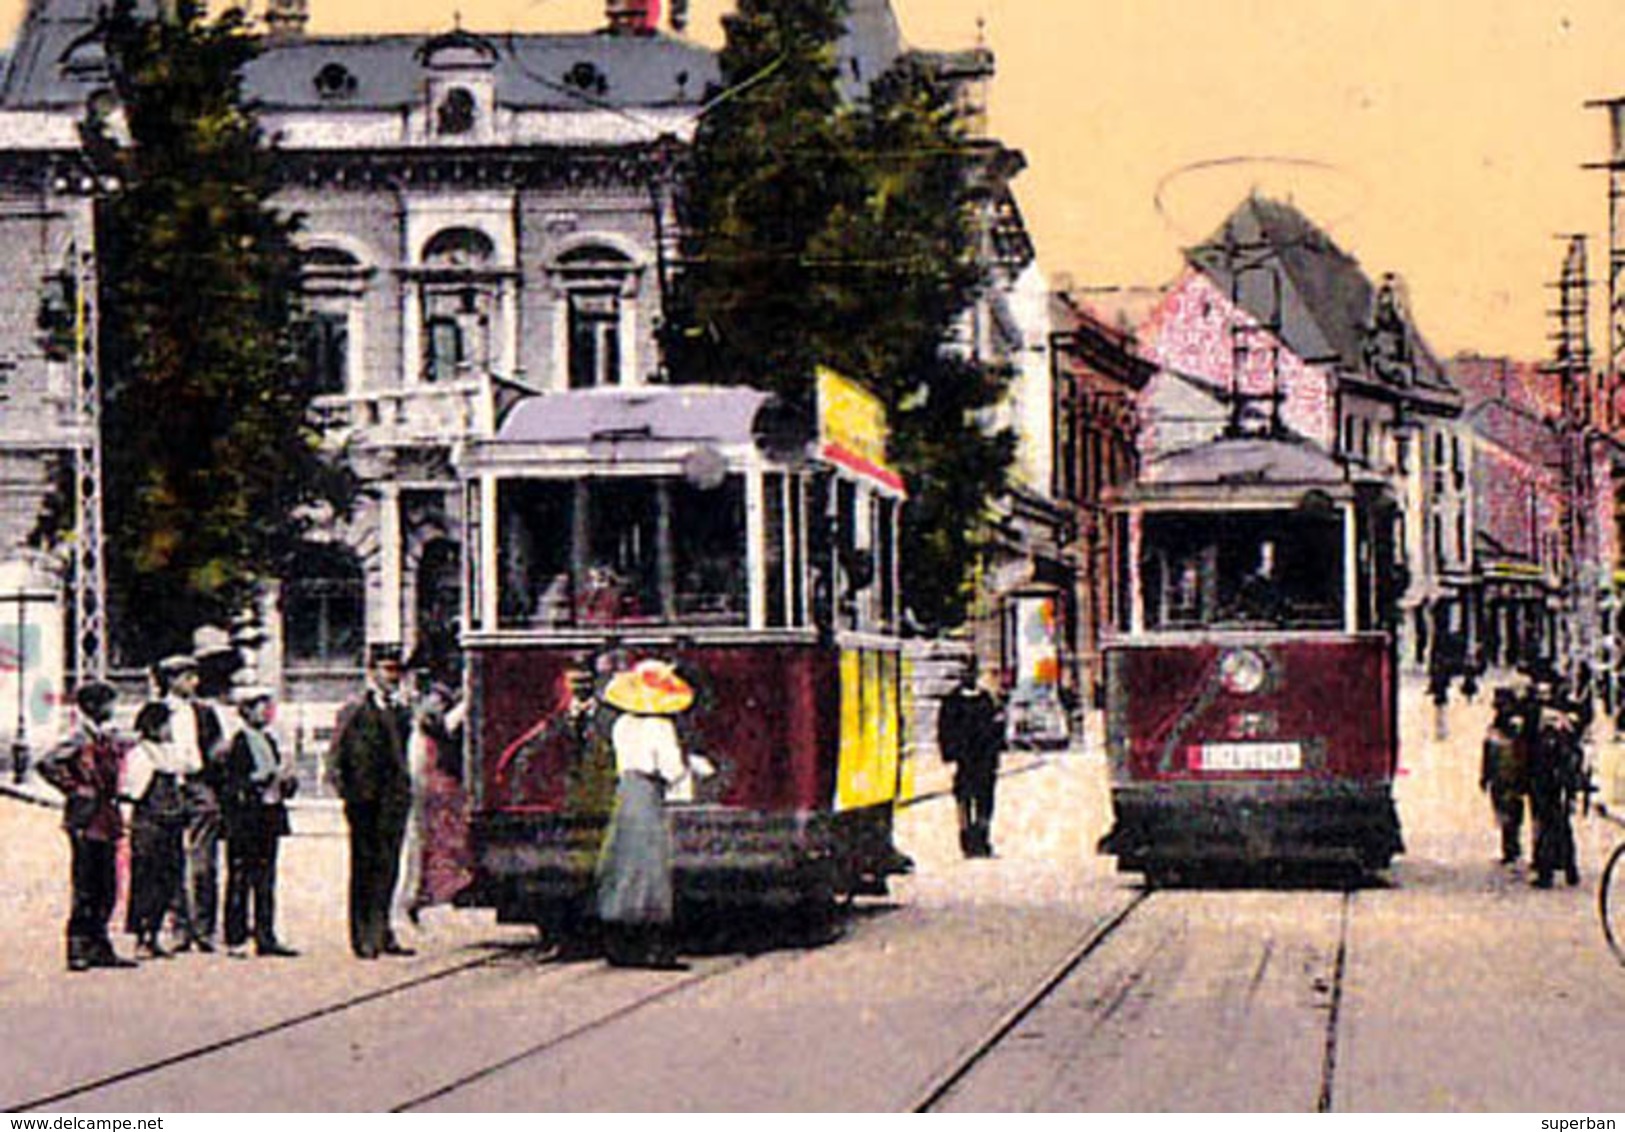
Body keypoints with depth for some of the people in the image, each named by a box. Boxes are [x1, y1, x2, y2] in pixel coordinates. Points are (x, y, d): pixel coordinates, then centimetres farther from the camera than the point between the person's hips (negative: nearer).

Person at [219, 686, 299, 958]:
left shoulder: (268, 740, 16)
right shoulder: (238, 743, -10)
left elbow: (281, 777, 23)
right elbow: (233, 786, -16)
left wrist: (287, 781, 0)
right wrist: (270, 779, -21)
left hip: (269, 821, 8)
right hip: (244, 822, -8)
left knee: (266, 881, 9)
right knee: (240, 880, -3)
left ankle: (265, 938, 12)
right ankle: (236, 940, 1)